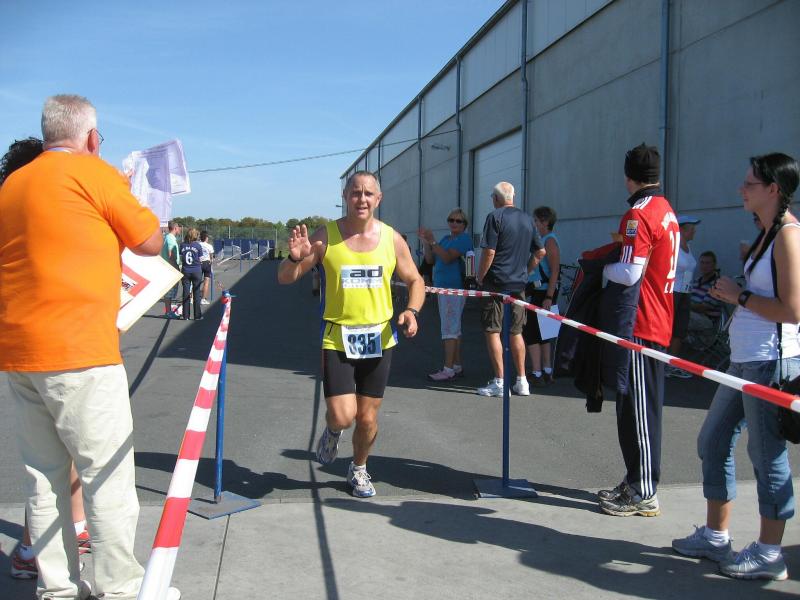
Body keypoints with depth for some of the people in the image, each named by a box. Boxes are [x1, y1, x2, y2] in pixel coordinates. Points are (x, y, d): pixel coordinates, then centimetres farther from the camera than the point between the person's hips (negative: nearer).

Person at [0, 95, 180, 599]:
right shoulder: (95, 173, -5)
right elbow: (151, 243, 1)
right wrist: (135, 202, 17)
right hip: (78, 354, -7)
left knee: (45, 479, 12)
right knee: (109, 477, 1)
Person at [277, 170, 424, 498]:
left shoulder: (392, 239, -1)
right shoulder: (325, 236, -6)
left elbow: (415, 281, 10)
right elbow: (285, 278, -3)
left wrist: (411, 311, -10)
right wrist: (295, 258, -26)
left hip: (378, 339, 2)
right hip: (337, 339, -2)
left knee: (367, 418, 10)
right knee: (342, 416, -11)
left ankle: (358, 469, 39)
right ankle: (332, 430, 28)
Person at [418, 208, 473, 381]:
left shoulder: (464, 239, -8)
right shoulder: (445, 238, 18)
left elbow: (448, 257, -21)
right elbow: (430, 260, 13)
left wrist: (432, 241, -20)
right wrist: (426, 242, 0)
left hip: (454, 288, -9)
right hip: (443, 287, 9)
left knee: (449, 328, -11)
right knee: (454, 328, 13)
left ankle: (448, 370, -10)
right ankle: (457, 367, 20)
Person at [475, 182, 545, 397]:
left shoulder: (495, 217, -9)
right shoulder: (527, 219, 11)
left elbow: (489, 252, -15)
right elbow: (540, 252, 14)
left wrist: (479, 277, -3)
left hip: (496, 282, -6)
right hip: (518, 283, 6)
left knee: (492, 331, 0)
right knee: (516, 332, 13)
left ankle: (499, 382, -2)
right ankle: (522, 382, 15)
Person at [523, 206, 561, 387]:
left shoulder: (550, 241, -12)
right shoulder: (540, 240, 16)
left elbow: (555, 271, -18)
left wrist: (549, 297, -23)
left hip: (543, 293, -10)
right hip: (535, 291, 10)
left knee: (530, 332, -9)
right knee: (540, 334, 14)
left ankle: (536, 375, -7)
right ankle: (547, 373, 22)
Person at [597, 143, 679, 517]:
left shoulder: (639, 214, -15)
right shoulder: (667, 212, 14)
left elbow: (629, 273, -21)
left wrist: (601, 267, -4)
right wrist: (613, 259, 12)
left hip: (640, 325, -10)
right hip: (660, 321, 10)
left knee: (637, 409, -3)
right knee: (644, 407, 15)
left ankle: (643, 494, 5)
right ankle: (636, 482, 25)